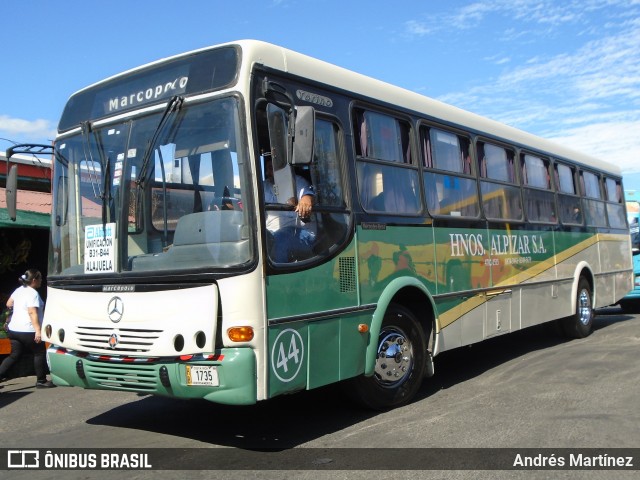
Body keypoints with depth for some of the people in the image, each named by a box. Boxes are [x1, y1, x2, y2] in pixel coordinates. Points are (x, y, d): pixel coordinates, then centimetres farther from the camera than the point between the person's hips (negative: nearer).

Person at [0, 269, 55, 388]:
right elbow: (32, 312, -23)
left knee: (14, 355, 15)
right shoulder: (33, 293, -15)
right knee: (40, 353, 6)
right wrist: (38, 330, -27)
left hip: (13, 329, 8)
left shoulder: (18, 290, 11)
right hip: (28, 331, -8)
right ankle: (41, 381, 13)